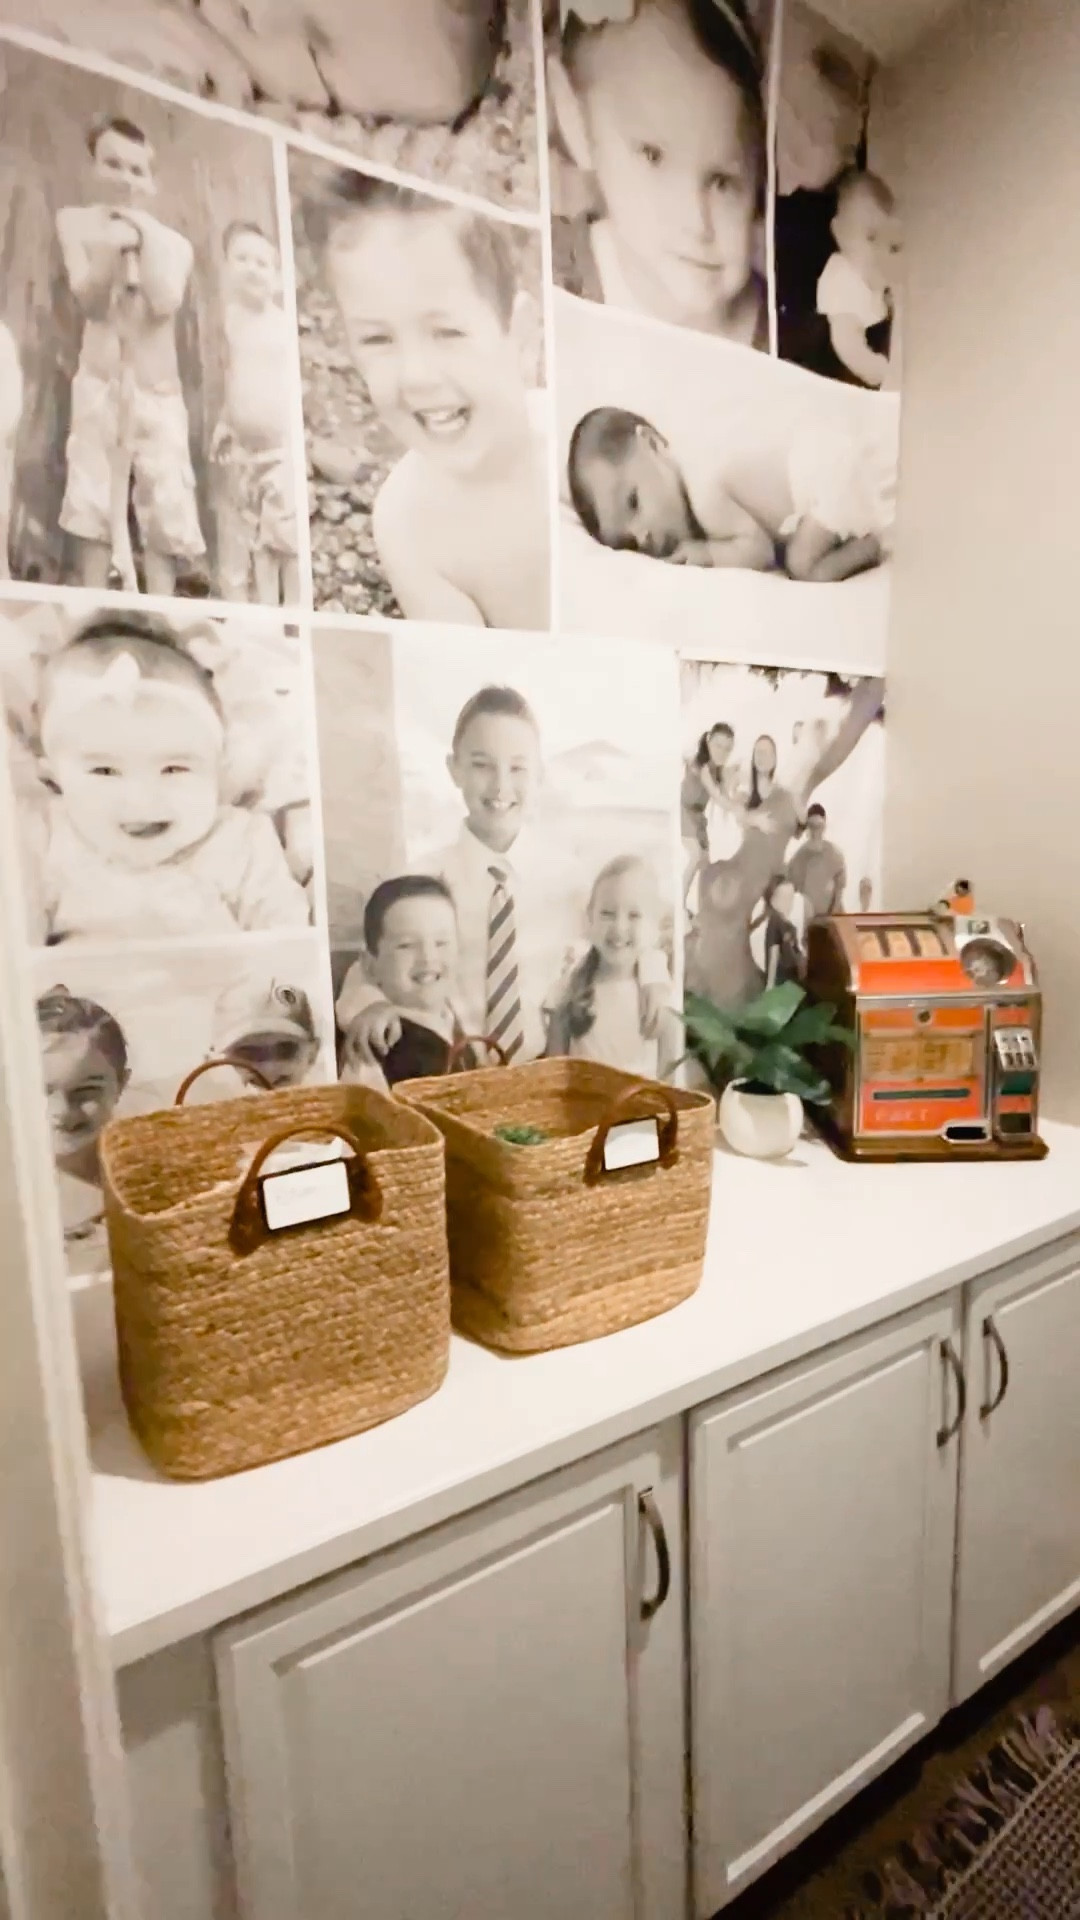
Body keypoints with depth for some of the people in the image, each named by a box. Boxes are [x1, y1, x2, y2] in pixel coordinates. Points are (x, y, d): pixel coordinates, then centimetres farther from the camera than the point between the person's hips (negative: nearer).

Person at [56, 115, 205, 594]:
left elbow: (165, 302, -9)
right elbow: (89, 300, -4)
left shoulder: (173, 242, 7)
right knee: (94, 504, -11)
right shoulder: (76, 221, 6)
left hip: (160, 391, 1)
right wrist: (113, 243, -15)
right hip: (100, 384, -1)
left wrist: (146, 235, -5)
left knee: (165, 509, -7)